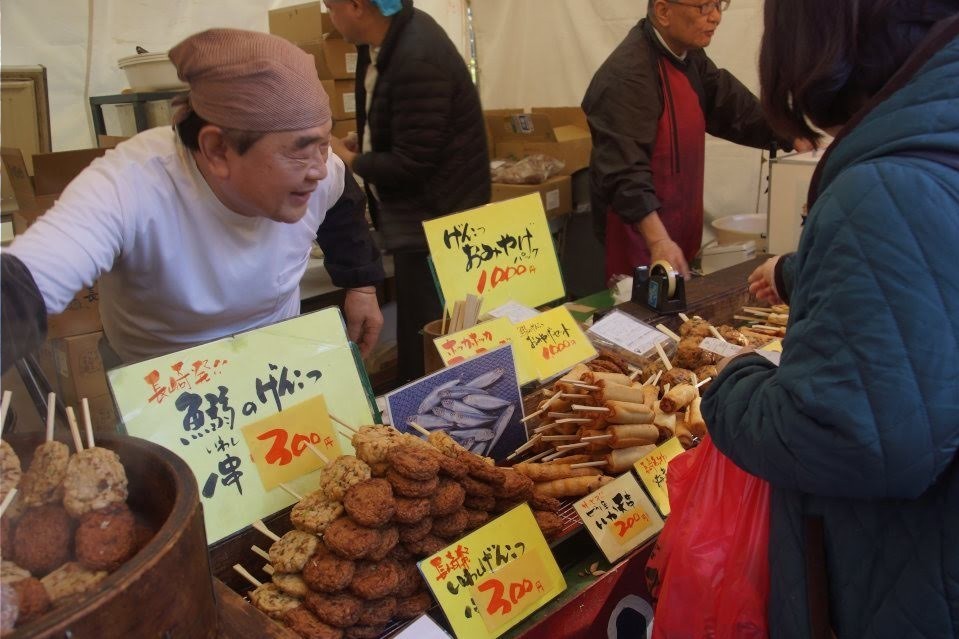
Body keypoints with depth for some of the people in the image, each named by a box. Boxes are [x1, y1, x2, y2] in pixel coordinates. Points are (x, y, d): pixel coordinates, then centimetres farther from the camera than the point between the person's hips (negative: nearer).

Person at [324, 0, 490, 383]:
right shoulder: (389, 36, 5)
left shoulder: (416, 60, -26)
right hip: (416, 215, 10)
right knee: (418, 335, 19)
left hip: (433, 221, -10)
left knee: (424, 339, 1)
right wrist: (362, 142, 4)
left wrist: (350, 161, -9)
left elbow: (411, 163, -23)